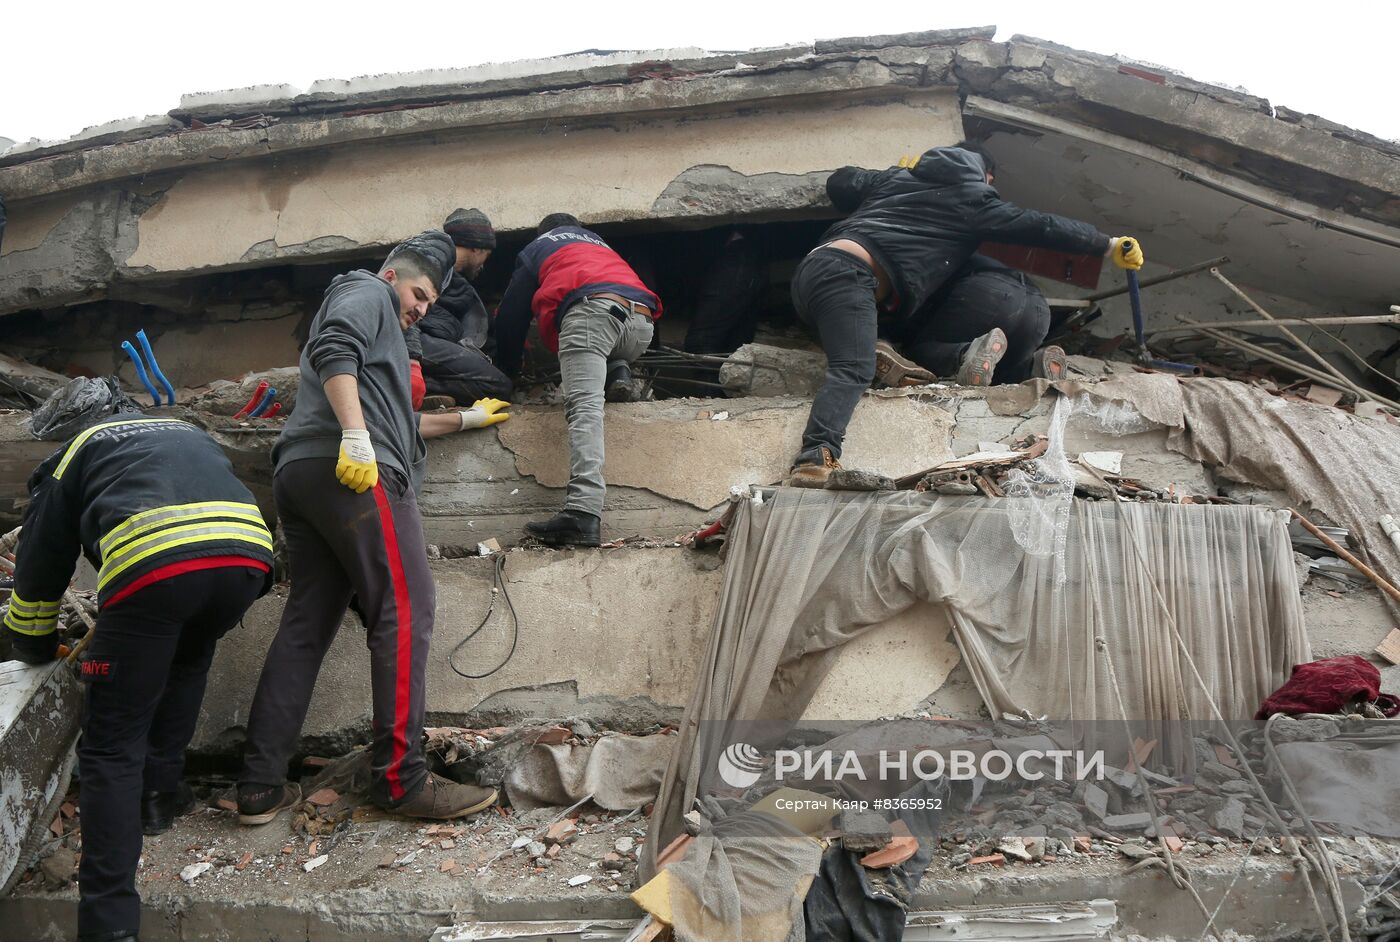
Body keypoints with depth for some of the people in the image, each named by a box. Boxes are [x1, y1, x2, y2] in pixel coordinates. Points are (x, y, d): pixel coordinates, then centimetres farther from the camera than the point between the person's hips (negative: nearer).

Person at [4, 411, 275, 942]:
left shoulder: (74, 454, 29)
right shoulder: (191, 436, 41)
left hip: (151, 560, -4)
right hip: (249, 552, 4)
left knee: (111, 747, 7)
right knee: (187, 660, 37)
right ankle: (159, 791, 35)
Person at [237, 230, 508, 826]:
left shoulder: (379, 327, 39)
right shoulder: (367, 292, 10)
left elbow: (392, 420, 43)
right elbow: (332, 350, -12)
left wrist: (463, 419, 48)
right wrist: (356, 434, -22)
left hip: (298, 475, 10)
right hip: (350, 472, -10)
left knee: (307, 624, 6)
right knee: (404, 613, -11)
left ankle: (260, 787, 4)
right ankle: (401, 779, -13)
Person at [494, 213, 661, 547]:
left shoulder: (537, 248, 32)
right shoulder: (601, 245, 44)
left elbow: (511, 315, 32)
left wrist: (509, 369, 46)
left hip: (591, 309, -5)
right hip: (642, 323, 5)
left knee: (584, 406, -20)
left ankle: (583, 510, -40)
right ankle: (616, 371, 2)